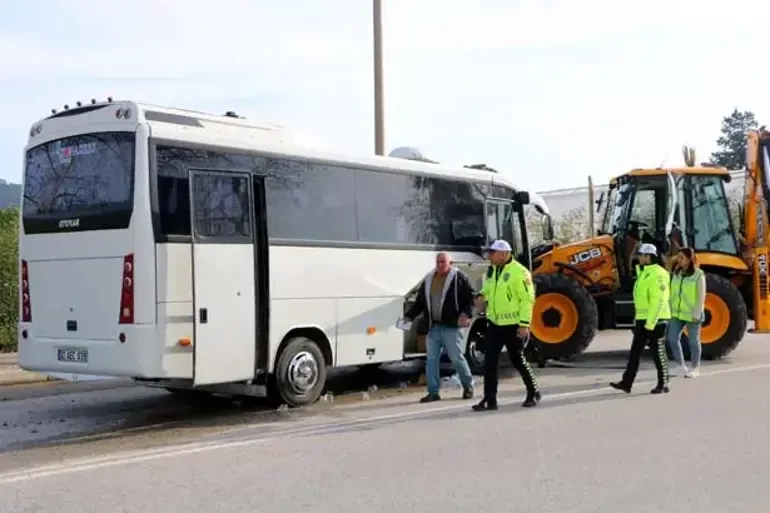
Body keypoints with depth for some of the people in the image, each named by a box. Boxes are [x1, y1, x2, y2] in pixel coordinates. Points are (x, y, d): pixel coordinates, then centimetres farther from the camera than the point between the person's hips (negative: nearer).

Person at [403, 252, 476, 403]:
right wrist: (409, 316, 8)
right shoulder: (428, 279, 15)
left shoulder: (459, 278, -2)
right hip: (433, 327, 5)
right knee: (431, 359, 3)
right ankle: (433, 392, 9)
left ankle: (468, 386, 21)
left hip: (451, 327, -5)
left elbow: (470, 297, -5)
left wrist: (466, 314, -20)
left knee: (457, 358, 0)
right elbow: (420, 302, 18)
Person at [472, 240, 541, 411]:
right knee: (489, 362, 1)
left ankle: (533, 394, 25)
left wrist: (524, 324, -21)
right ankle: (490, 400, 6)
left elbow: (528, 299, -17)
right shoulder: (491, 270, 8)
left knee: (518, 361, 5)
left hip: (513, 326, -6)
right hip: (494, 324, 7)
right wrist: (482, 295, 2)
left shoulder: (519, 272, -16)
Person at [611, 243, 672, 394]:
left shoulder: (658, 274, -15)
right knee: (635, 352, 6)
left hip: (655, 320, -9)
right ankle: (626, 383, 7)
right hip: (642, 319, 9)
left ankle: (663, 385, 11)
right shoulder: (643, 272, 15)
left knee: (658, 353, 0)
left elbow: (658, 301, -21)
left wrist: (650, 322, -23)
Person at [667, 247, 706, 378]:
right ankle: (681, 365, 12)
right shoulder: (677, 273, 8)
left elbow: (701, 297, -11)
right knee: (672, 338, -5)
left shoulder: (698, 275, -9)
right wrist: (671, 310, 9)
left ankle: (694, 369, 19)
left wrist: (696, 315, -15)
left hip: (692, 315, -5)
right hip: (677, 314, 5)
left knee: (693, 341, 5)